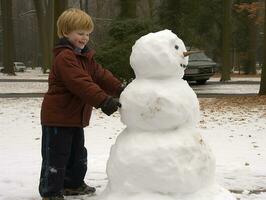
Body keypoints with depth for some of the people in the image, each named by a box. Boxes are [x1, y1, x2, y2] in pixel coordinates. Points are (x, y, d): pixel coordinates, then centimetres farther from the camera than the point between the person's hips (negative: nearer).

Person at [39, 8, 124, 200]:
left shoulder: (86, 57, 11)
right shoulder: (64, 58, -22)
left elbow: (101, 75, 3)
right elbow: (81, 84, -32)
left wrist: (119, 88, -13)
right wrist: (104, 100, -38)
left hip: (75, 117, 10)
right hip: (58, 117, -10)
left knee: (77, 154, 21)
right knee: (56, 156, -2)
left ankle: (73, 184, 36)